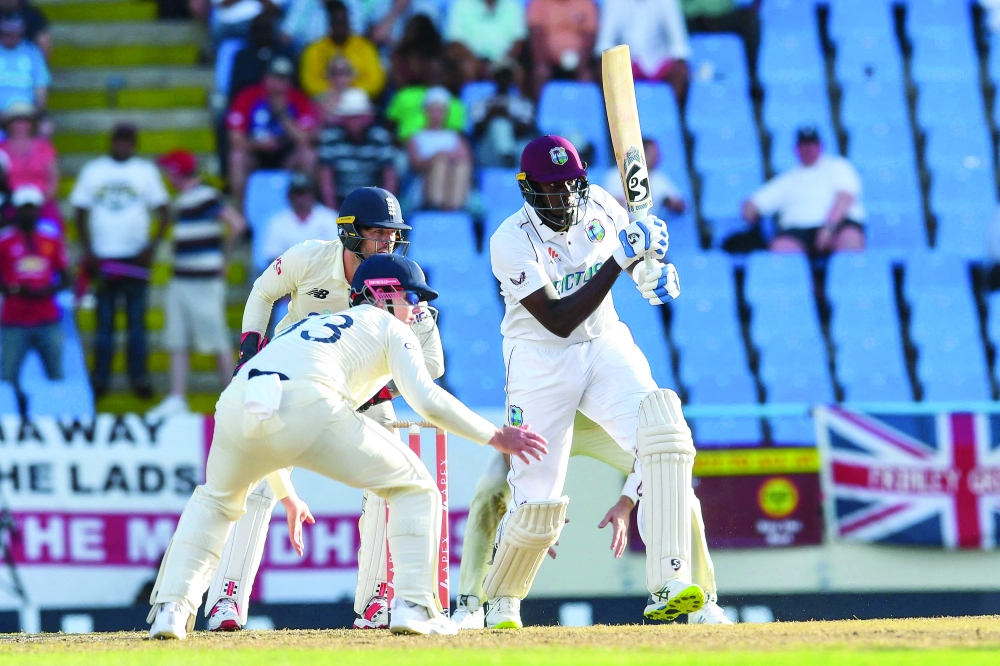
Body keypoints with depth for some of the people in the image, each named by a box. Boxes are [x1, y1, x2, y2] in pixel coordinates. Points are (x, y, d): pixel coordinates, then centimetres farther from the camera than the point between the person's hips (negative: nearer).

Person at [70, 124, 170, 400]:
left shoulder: (146, 170, 5)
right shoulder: (92, 170, 6)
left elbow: (163, 213, 3)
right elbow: (81, 213, 7)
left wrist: (152, 245, -11)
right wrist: (88, 251, -4)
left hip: (135, 257, 0)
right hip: (102, 257, 0)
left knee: (137, 320, 2)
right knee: (104, 322, 3)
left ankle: (139, 377, 6)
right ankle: (100, 379, 6)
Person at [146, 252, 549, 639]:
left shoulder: (307, 326, 42)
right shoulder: (389, 327, 25)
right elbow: (426, 399, 8)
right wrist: (496, 437, 17)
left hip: (237, 400, 5)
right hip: (307, 403, -5)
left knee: (216, 501, 34)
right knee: (414, 488, 15)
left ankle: (171, 610, 16)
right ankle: (413, 606, 3)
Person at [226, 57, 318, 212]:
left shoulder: (300, 101, -9)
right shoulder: (248, 97, -11)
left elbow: (304, 140, -19)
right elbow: (236, 141, -16)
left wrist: (283, 114, -24)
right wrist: (257, 143, -33)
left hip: (286, 155, 1)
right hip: (255, 154, -1)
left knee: (308, 156, -28)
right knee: (237, 157, -32)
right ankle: (240, 209, -23)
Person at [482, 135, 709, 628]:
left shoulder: (597, 204, -2)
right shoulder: (511, 241, -17)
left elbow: (638, 251, 17)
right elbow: (558, 321, -24)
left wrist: (654, 272, -8)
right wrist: (619, 259, -29)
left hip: (606, 347, 4)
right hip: (541, 361, -4)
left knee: (663, 429, -25)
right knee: (538, 504, -5)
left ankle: (668, 587, -31)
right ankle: (501, 602, 27)